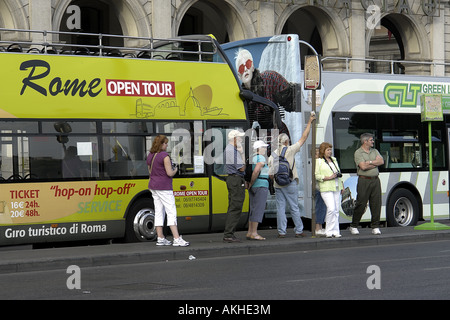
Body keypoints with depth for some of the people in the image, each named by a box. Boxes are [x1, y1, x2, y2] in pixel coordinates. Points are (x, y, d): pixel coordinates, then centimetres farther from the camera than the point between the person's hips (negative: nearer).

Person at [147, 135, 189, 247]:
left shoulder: (150, 156, 11)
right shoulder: (164, 156, -14)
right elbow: (169, 173, -15)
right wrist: (175, 170, 4)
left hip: (153, 186, 8)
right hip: (164, 187, -8)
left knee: (158, 212, 10)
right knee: (171, 211, -9)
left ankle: (160, 238, 12)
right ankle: (177, 239, -14)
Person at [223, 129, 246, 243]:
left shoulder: (229, 149, 18)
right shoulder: (232, 150, -15)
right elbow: (241, 168, -16)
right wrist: (242, 153, -8)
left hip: (232, 178, 11)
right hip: (236, 180, -11)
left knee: (233, 208, 13)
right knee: (235, 208, -10)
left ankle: (228, 233, 14)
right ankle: (228, 234, -12)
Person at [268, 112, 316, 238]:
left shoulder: (273, 155, 3)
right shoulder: (290, 150, -6)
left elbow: (270, 174, 0)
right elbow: (303, 138, 0)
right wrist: (310, 122, 6)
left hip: (278, 184, 3)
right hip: (290, 184, -3)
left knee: (280, 208, 4)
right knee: (294, 207, 3)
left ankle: (281, 231, 3)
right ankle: (299, 231, 7)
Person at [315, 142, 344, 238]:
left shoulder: (334, 160, 19)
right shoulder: (318, 161, -1)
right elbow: (316, 175, -7)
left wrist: (342, 186, 19)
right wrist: (328, 178, -15)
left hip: (336, 188, 7)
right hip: (326, 188, -7)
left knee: (336, 210, 4)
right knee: (331, 208, -17)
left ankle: (335, 231, 7)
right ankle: (329, 231, -8)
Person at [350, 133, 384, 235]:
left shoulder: (375, 151, 16)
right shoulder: (358, 153, -2)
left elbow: (381, 161, 0)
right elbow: (363, 166, -15)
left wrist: (370, 162, -10)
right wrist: (375, 163, -4)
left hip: (375, 180, 5)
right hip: (364, 181, -5)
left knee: (376, 204, 1)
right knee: (361, 204, -3)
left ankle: (375, 227, 7)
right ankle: (353, 226, 10)